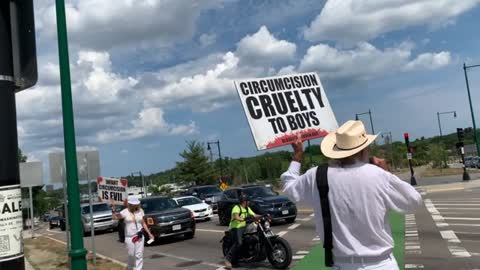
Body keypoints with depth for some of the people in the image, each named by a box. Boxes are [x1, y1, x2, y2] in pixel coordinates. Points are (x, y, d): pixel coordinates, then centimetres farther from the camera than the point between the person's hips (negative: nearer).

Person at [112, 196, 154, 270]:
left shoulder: (140, 211, 4)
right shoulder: (125, 212, -6)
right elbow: (114, 217, -20)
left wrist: (149, 234, 9)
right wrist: (113, 210, -38)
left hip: (139, 236, 2)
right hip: (129, 237, -2)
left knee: (139, 255, 0)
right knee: (131, 255, 6)